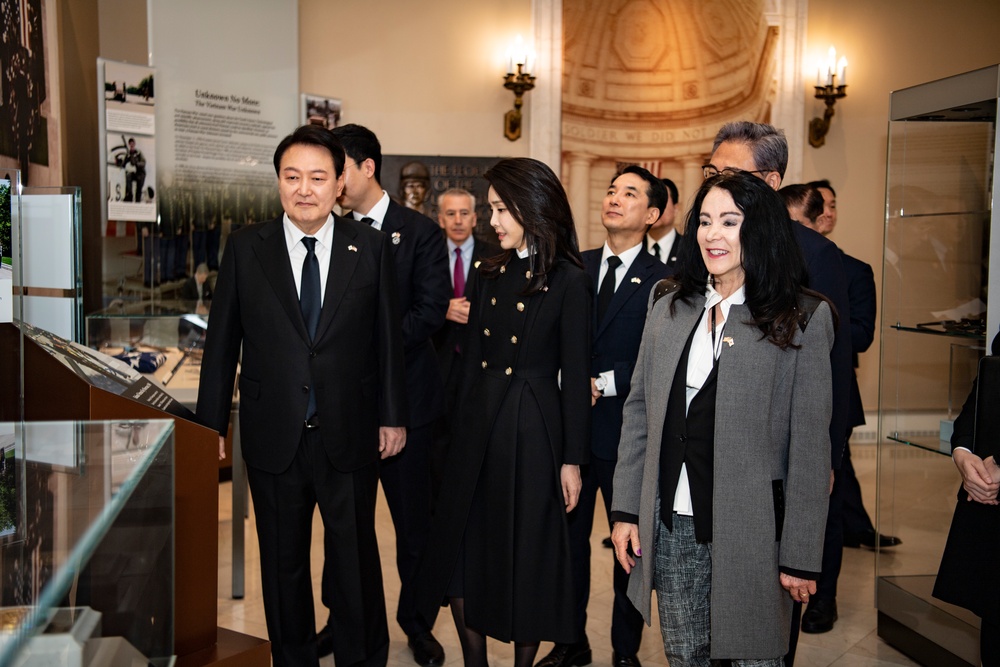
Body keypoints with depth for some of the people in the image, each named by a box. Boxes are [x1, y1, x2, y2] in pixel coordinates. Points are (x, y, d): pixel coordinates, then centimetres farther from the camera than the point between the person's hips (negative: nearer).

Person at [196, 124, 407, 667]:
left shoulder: (370, 247, -2)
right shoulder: (246, 248, -1)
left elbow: (388, 336, 2)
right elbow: (222, 341, 2)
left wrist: (392, 416, 3)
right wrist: (211, 423, 2)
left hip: (349, 434, -1)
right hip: (273, 435, 1)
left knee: (356, 558, 11)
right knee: (282, 562, 15)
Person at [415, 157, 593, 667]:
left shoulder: (568, 281, -8)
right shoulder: (489, 274, 8)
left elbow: (574, 375, -8)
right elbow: (471, 361, 10)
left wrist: (571, 460, -7)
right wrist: (461, 430, 8)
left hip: (532, 432, -5)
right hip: (477, 427, 6)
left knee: (526, 556, 7)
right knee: (460, 549, 8)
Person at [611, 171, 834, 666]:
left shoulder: (804, 319, -5)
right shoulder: (668, 306, 6)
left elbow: (810, 446, -6)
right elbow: (638, 412, 8)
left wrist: (801, 555, -8)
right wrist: (626, 510, 4)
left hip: (753, 531, -3)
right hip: (672, 525, 4)